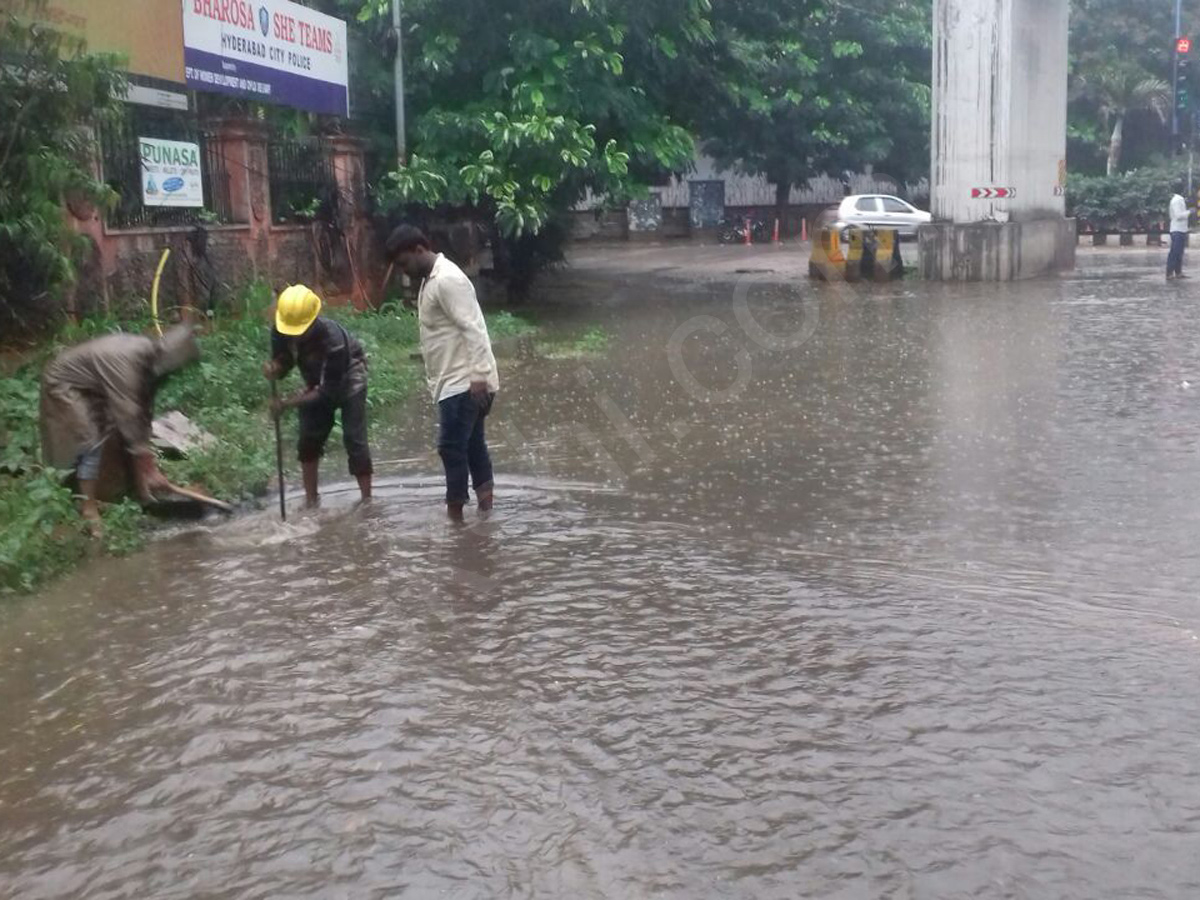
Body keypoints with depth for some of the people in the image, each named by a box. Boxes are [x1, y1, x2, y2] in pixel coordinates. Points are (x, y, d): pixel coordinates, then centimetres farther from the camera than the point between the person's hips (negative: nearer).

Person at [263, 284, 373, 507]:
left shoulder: (332, 338, -40)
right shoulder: (281, 332, -24)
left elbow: (328, 391, -34)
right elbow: (282, 363, -11)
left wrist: (288, 402, -40)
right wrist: (273, 368, -37)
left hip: (347, 379, -6)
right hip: (317, 382, 6)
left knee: (354, 439, -12)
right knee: (308, 439, 2)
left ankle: (367, 499, -2)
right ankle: (311, 500, 13)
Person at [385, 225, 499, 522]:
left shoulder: (447, 280, -18)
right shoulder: (431, 279, 15)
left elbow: (473, 330, -24)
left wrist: (478, 376, -28)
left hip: (464, 382, -10)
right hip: (455, 380, 10)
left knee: (451, 445, -6)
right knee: (471, 441, 16)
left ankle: (455, 509, 2)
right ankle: (484, 491, 25)